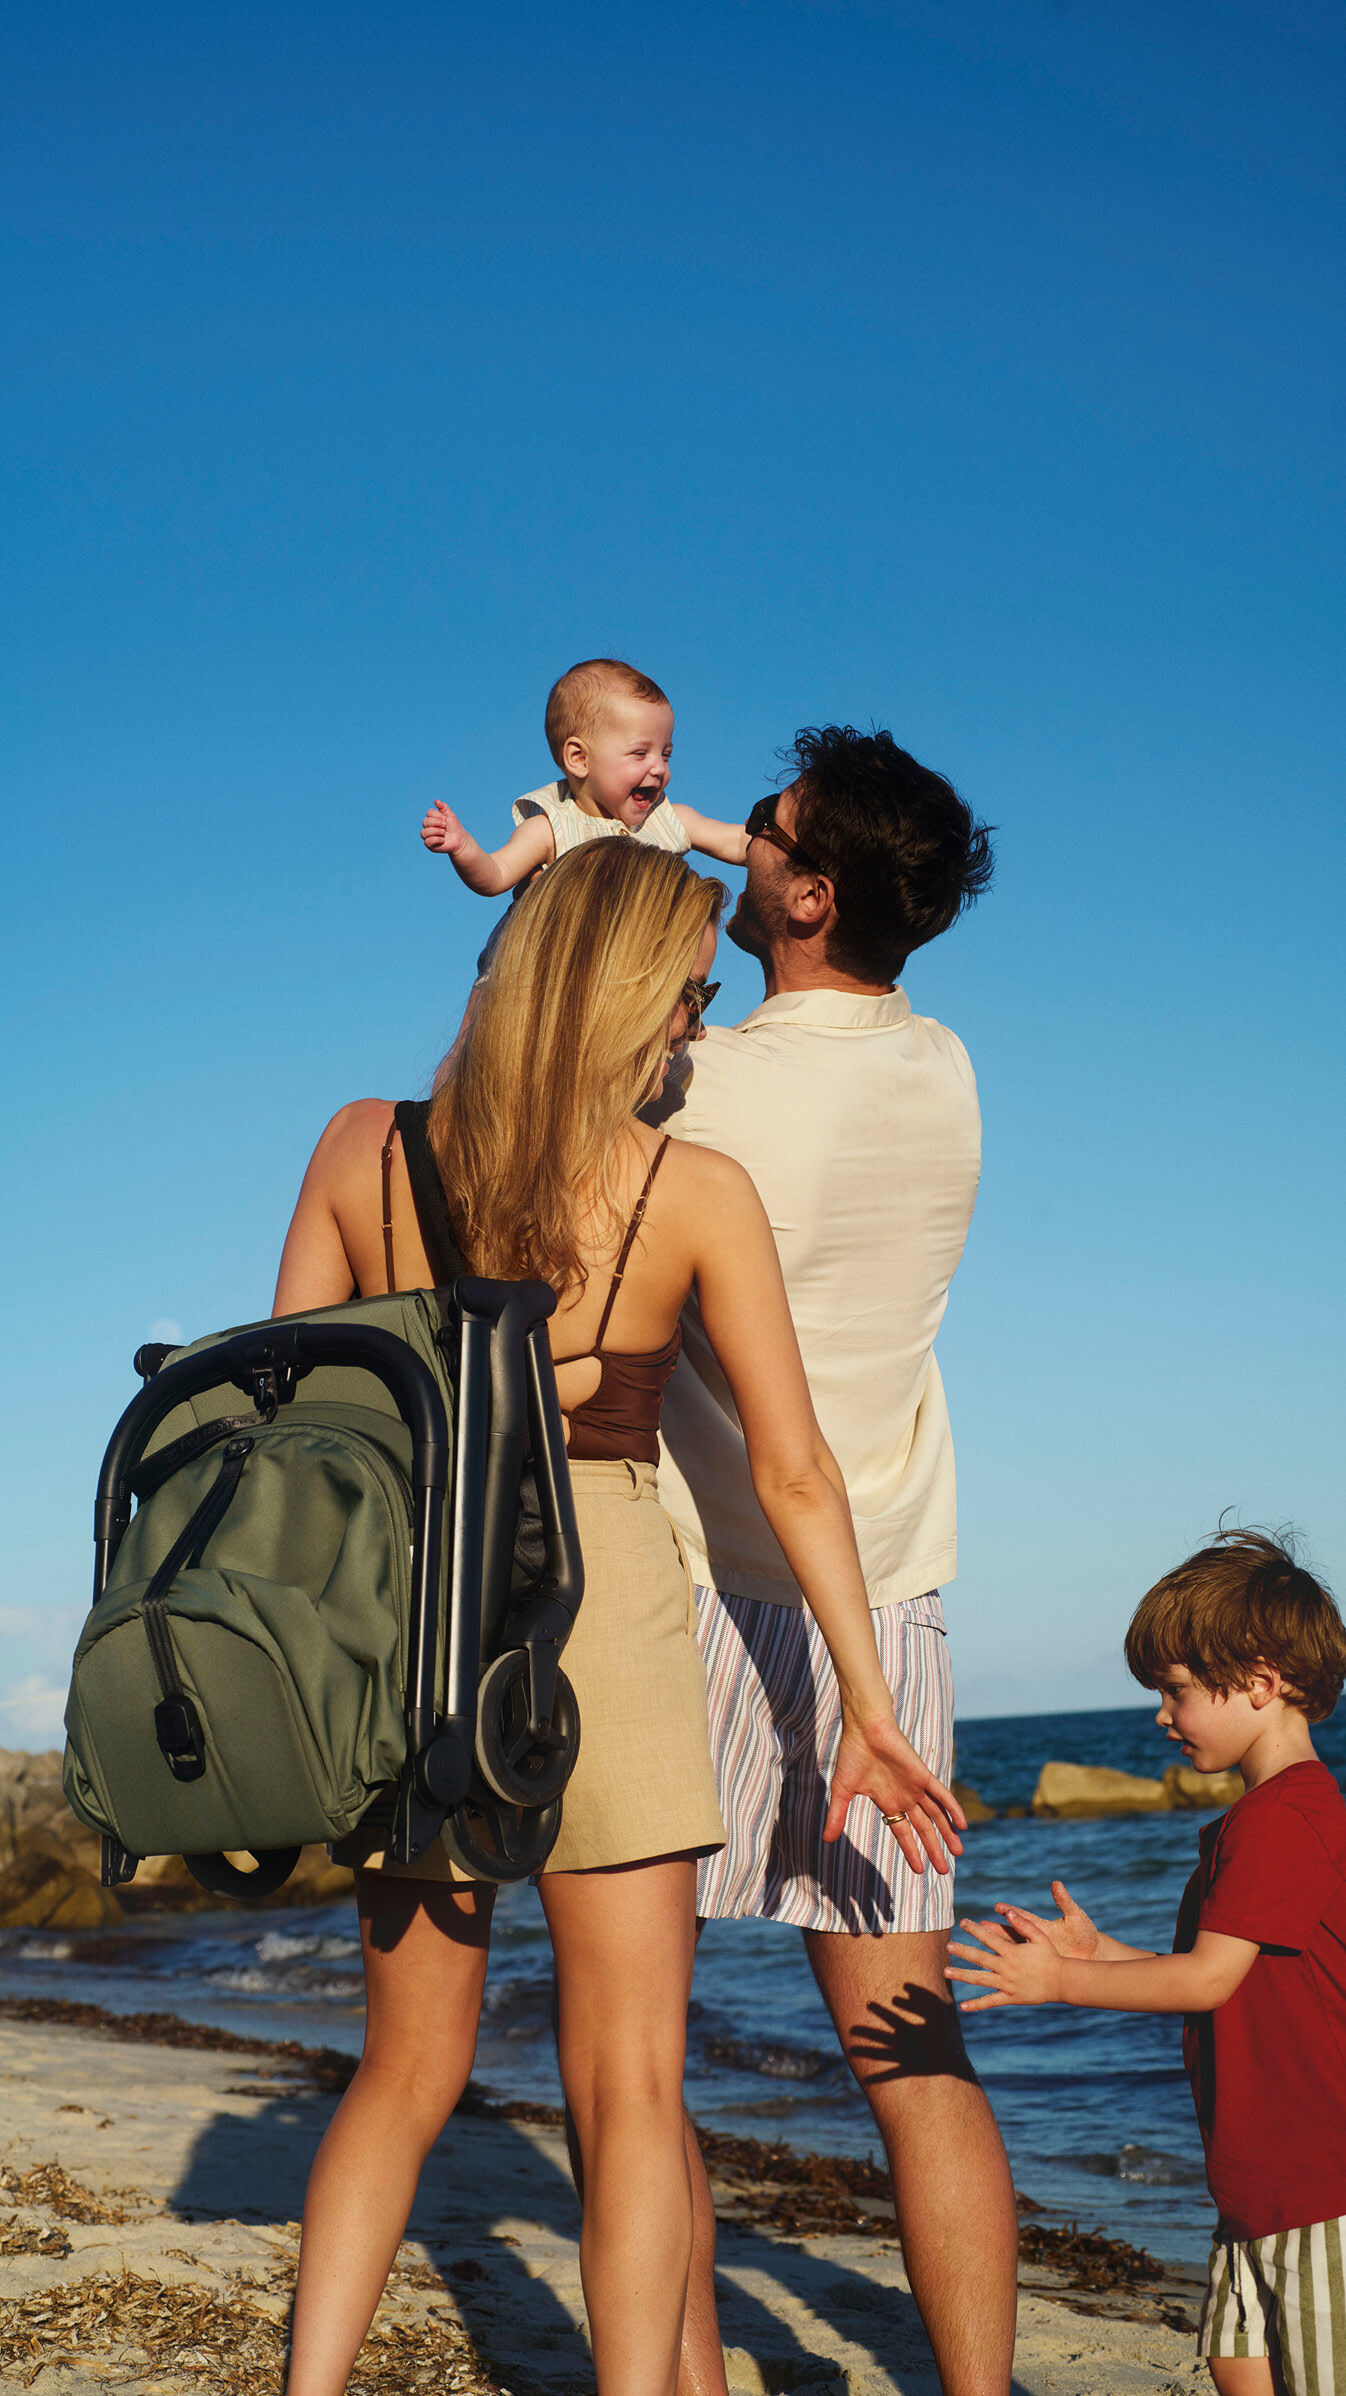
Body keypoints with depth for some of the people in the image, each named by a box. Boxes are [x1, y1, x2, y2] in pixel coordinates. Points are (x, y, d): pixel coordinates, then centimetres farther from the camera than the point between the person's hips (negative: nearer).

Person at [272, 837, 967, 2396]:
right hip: (600, 1611, -3)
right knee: (630, 2090, 5)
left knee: (408, 2070, 18)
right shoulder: (698, 1194, -6)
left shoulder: (361, 1152, 0)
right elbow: (793, 1473, -4)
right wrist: (866, 1708, 3)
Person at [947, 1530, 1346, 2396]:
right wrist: (1098, 1951, 12)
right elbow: (1221, 1978, 18)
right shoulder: (1274, 1815, 15)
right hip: (1262, 2182, 10)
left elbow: (1206, 1978, -21)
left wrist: (1061, 1982, -13)